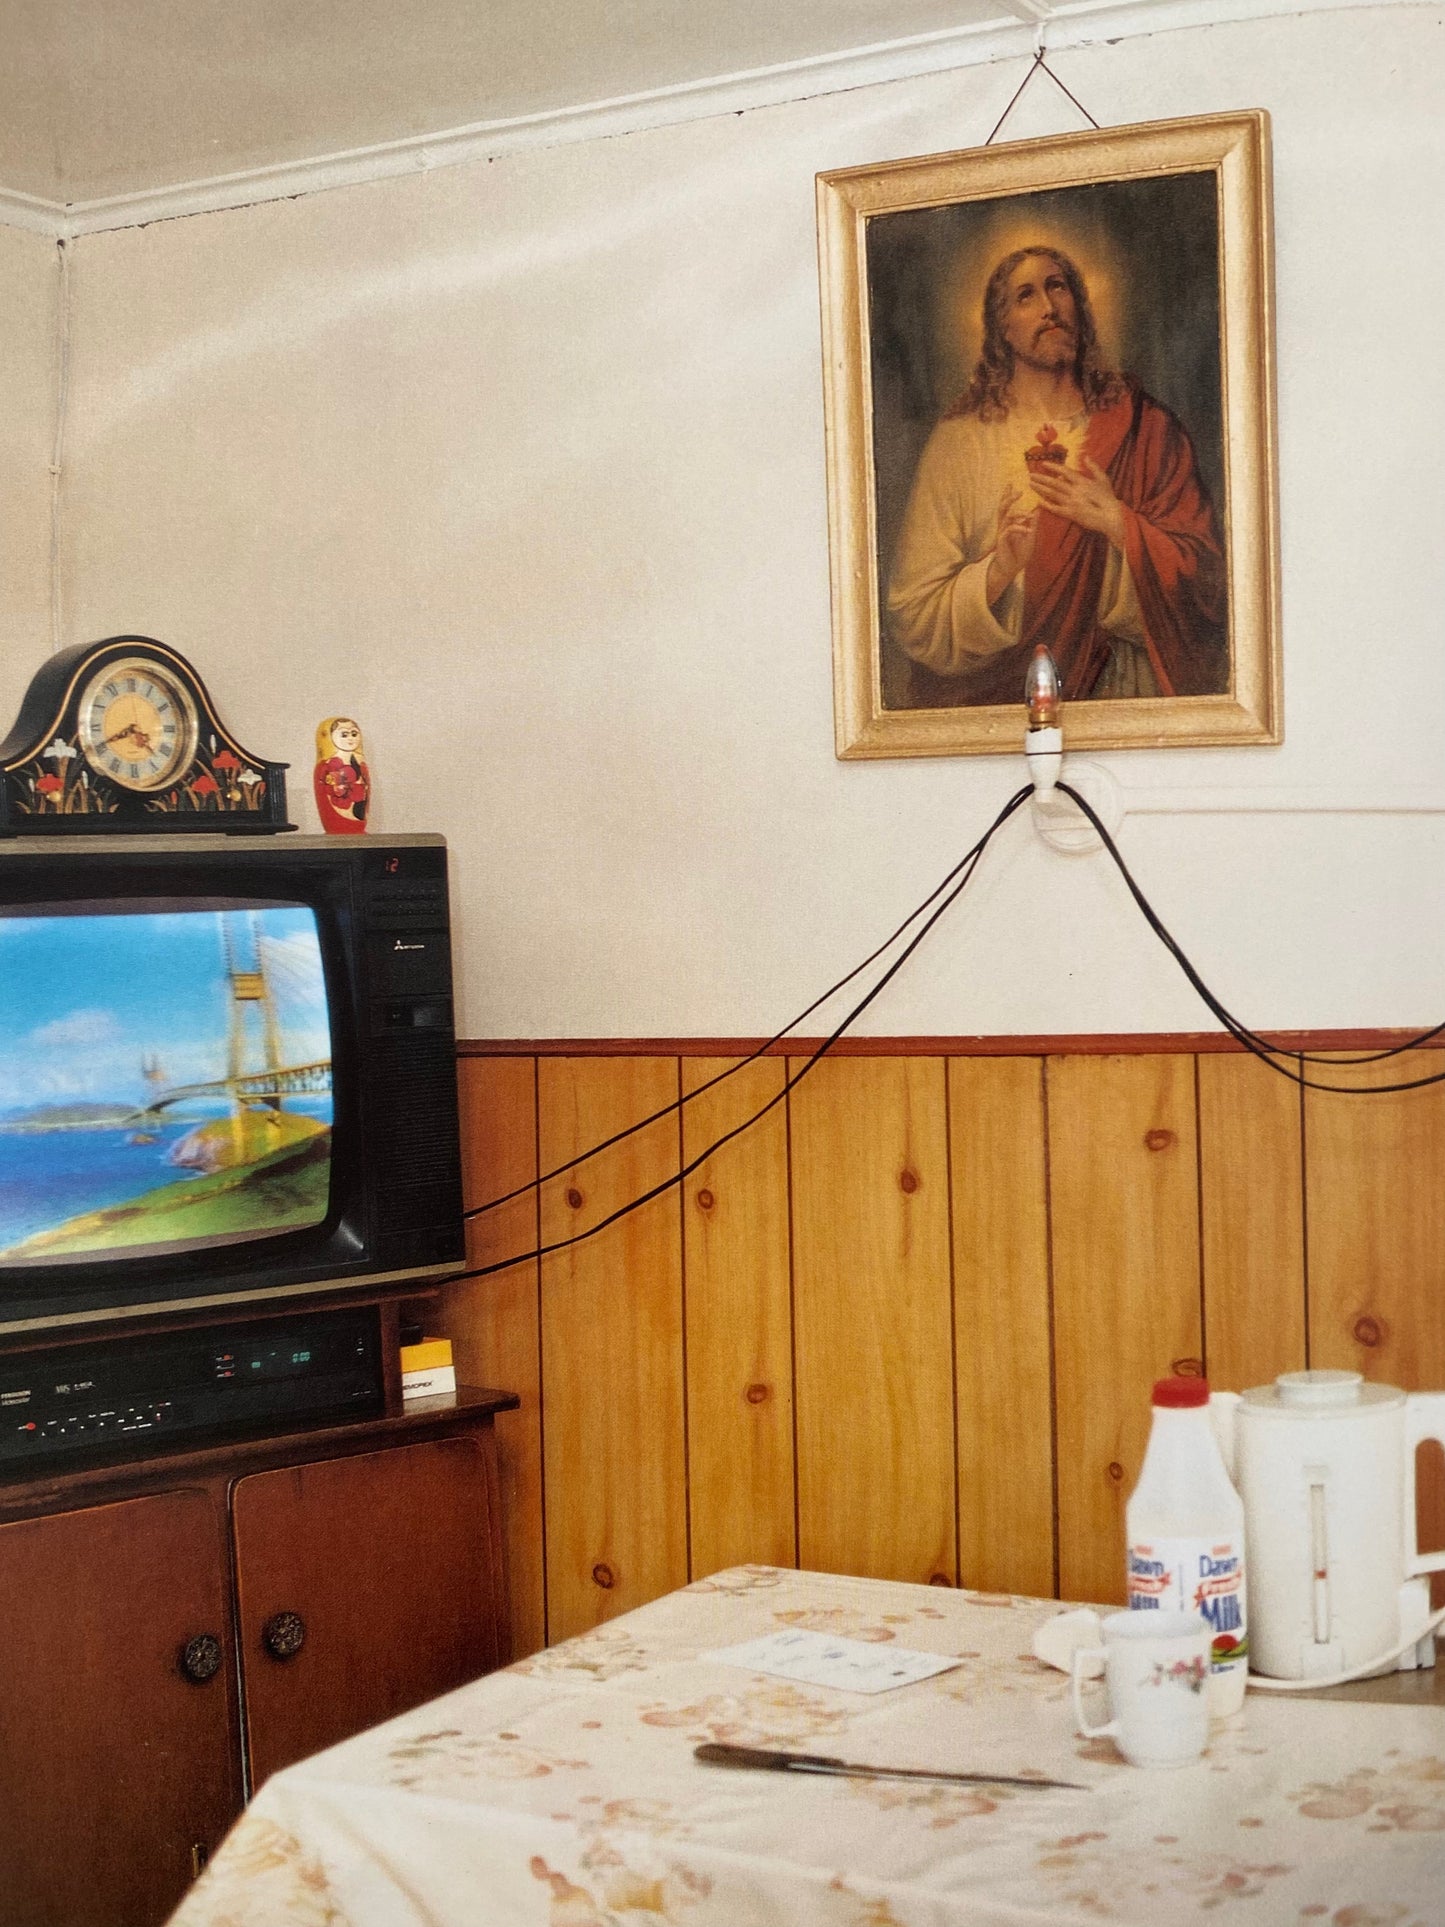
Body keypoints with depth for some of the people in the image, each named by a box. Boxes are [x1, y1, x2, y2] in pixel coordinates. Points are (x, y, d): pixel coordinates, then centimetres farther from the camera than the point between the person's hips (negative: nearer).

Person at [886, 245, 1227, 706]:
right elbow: (911, 616, -1)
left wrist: (1117, 522, -8)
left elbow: (1204, 576, 5)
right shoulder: (959, 439, 3)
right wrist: (997, 571, -17)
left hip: (1122, 689, 1)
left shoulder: (1140, 425, 9)